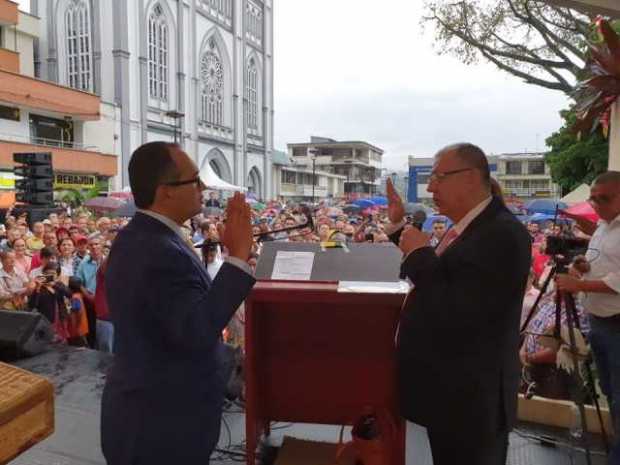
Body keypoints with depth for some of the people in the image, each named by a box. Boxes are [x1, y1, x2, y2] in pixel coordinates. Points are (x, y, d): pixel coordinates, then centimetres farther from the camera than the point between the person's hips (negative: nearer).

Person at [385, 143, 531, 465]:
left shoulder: (502, 233, -25)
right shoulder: (468, 226, 6)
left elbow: (459, 317, -31)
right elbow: (434, 276, 16)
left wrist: (419, 254, -22)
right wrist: (400, 226, 10)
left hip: (469, 400, -9)